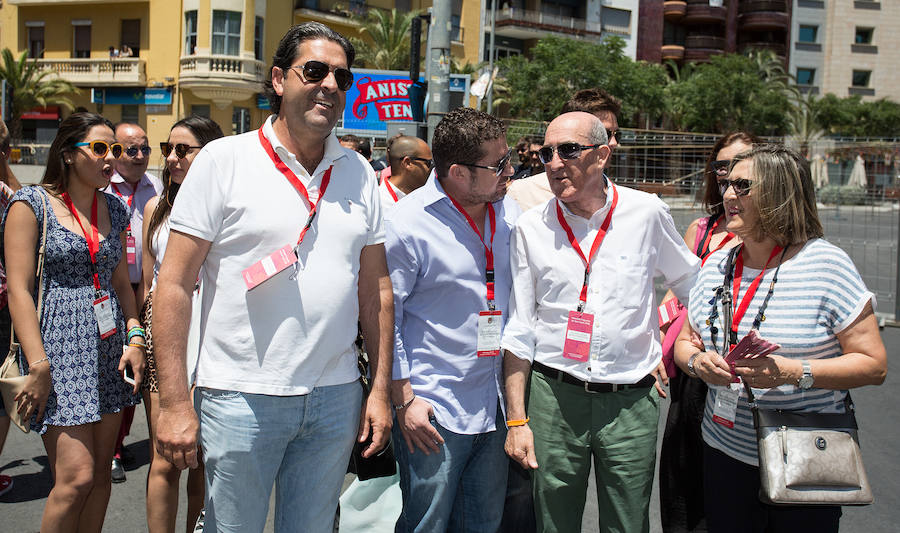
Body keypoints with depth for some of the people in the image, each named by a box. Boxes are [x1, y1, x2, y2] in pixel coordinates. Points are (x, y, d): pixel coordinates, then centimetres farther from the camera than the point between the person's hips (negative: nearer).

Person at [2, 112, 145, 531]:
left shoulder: (113, 209, 12)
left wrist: (135, 338, 3)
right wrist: (38, 366, -15)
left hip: (109, 352, 6)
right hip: (59, 351, -5)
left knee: (101, 471, 8)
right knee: (77, 476, -11)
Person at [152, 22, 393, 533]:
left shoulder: (360, 173, 7)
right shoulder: (223, 160, -5)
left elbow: (376, 289, 10)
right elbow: (175, 284, -7)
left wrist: (381, 390, 7)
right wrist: (174, 403, -11)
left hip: (336, 397, 4)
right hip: (241, 396, -3)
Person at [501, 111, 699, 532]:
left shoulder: (646, 213, -1)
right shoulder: (531, 228, 0)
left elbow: (690, 284, 16)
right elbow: (518, 331, 1)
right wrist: (517, 419, -1)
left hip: (631, 403, 0)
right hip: (554, 398, 0)